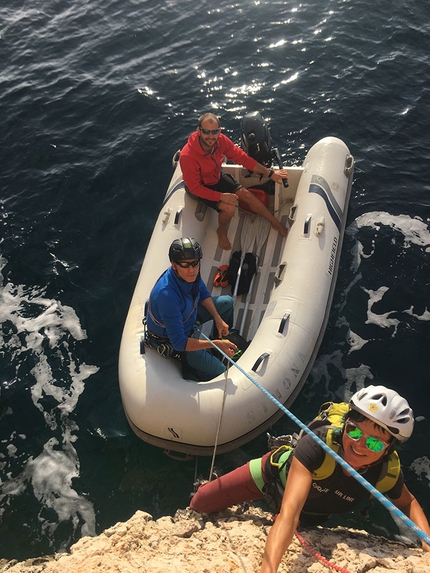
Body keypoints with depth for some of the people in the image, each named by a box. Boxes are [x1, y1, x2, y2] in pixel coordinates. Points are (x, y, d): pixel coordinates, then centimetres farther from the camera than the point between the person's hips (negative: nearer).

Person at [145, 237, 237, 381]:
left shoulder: (190, 273, -20)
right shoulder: (167, 295, -43)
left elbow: (203, 293, 4)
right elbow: (179, 342, -37)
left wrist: (218, 319, -4)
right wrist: (215, 344, -37)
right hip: (170, 340, -7)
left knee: (227, 302, 11)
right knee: (218, 371, -12)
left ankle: (225, 339, 36)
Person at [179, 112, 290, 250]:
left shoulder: (221, 140, -23)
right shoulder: (187, 156, -37)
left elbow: (242, 158, -12)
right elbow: (194, 188, -27)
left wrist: (270, 173, -11)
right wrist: (221, 196, -30)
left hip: (217, 177, 5)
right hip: (200, 187, -5)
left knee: (247, 195, 3)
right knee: (230, 208, -23)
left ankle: (276, 223, 23)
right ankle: (221, 231, 11)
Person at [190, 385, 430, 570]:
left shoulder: (388, 473, -33)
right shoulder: (317, 444, -47)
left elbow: (409, 502, -8)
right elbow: (288, 514, -54)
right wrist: (268, 569, -67)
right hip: (278, 472, -3)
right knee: (202, 502, 3)